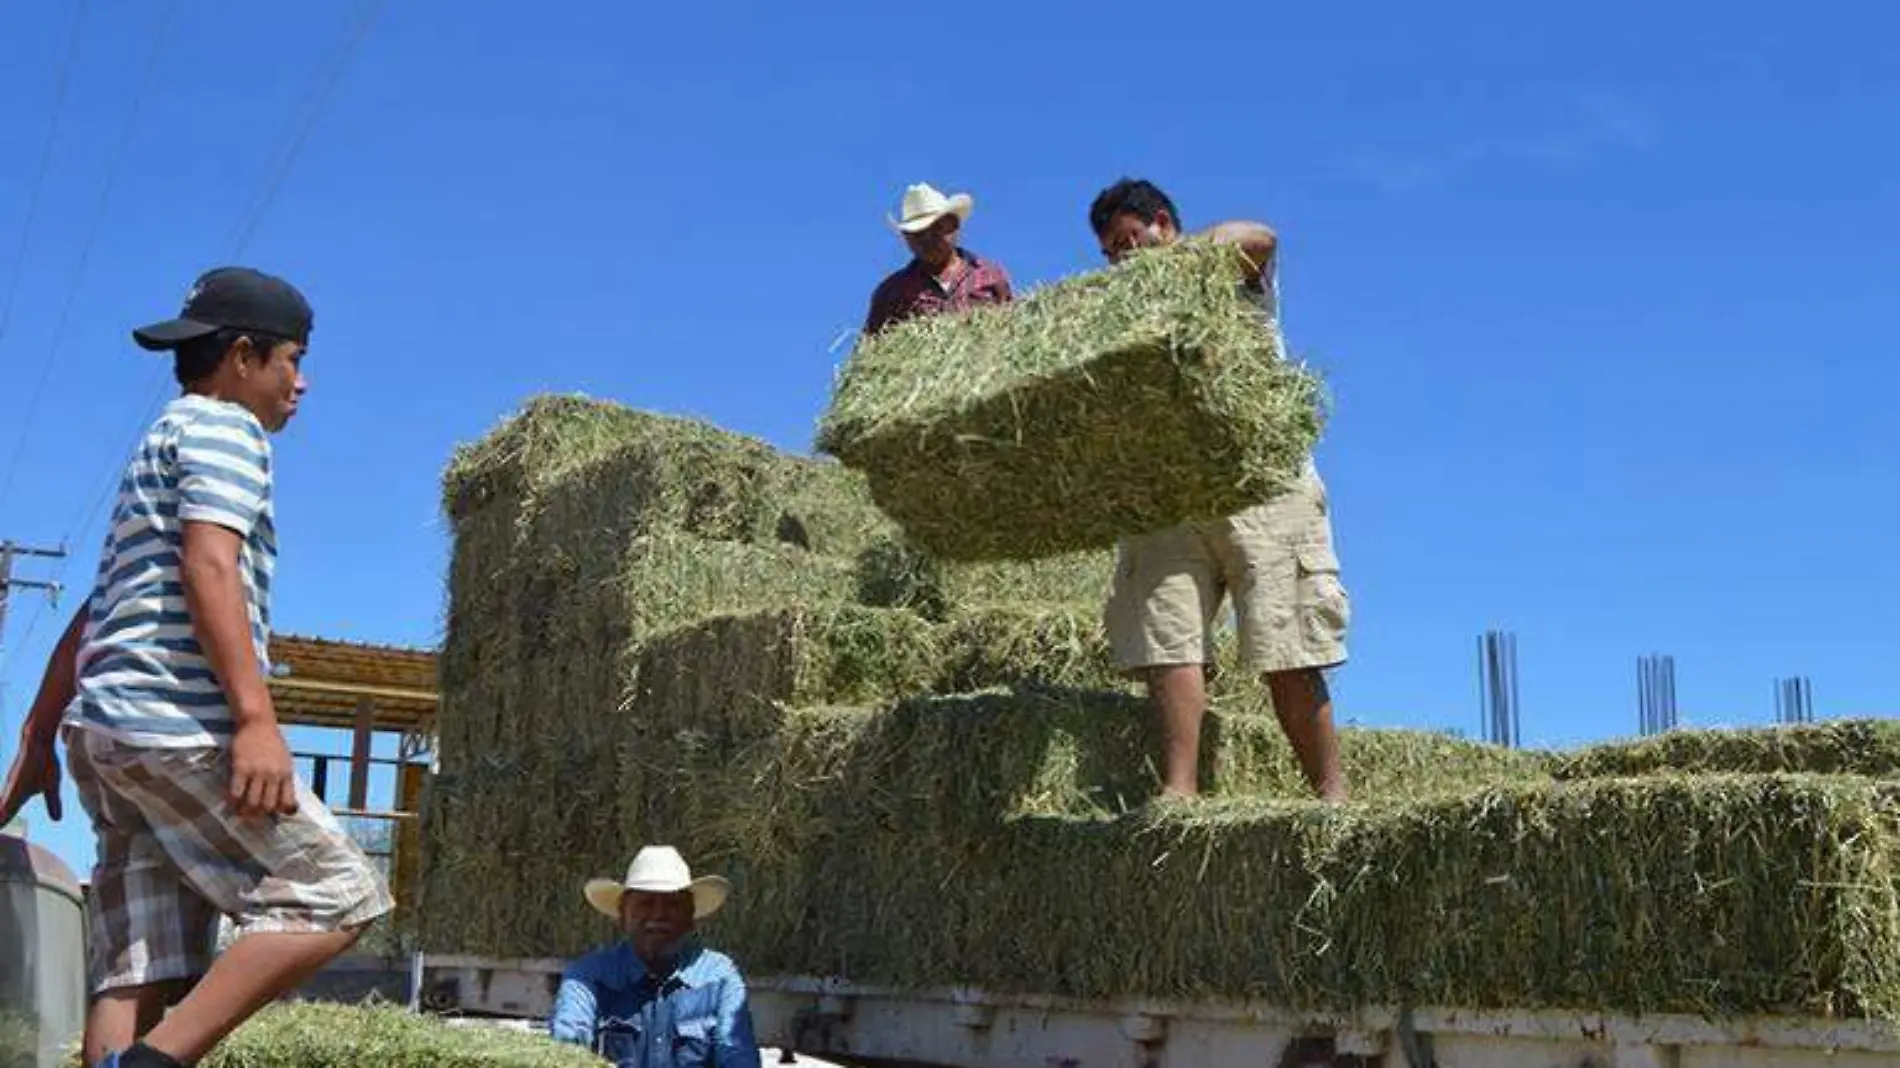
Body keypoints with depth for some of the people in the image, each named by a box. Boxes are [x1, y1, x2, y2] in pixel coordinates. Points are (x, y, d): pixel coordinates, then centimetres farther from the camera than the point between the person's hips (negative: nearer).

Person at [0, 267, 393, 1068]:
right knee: (335, 896, -9)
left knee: (138, 976, 2)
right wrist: (256, 718, -24)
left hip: (112, 727, 10)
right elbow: (208, 566, -17)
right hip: (177, 721, -10)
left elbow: (90, 616, 29)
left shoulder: (163, 442, 30)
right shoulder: (224, 427, 0)